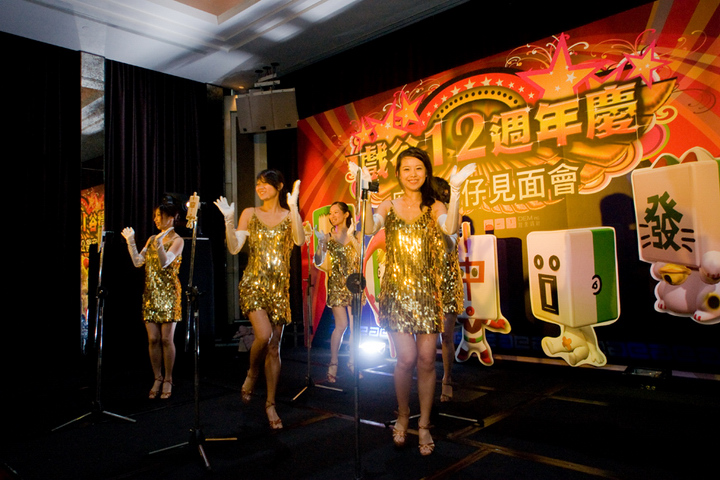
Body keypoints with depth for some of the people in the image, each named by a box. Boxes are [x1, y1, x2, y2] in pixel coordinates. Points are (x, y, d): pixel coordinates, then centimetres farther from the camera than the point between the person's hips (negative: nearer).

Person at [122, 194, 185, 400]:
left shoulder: (177, 240, -3)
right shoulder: (152, 239, 14)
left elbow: (165, 262, -17)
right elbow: (138, 262, 7)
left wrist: (159, 245, -34)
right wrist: (130, 241, -1)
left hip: (169, 294, -5)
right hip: (151, 294, 5)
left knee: (166, 339, -3)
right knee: (153, 339, 5)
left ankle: (168, 381, 10)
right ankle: (157, 379, 17)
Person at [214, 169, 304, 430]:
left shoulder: (289, 215, 6)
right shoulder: (250, 213, 7)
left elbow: (300, 240, -14)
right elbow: (234, 248, 1)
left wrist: (293, 207, -21)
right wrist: (229, 220, -12)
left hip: (279, 287, 1)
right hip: (254, 283, -1)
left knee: (274, 347, 5)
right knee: (263, 335, -21)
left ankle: (270, 403, 18)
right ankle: (251, 375, 12)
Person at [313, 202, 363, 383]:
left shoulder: (355, 236, 5)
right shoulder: (328, 237, 5)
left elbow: (362, 255, -12)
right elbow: (320, 263, -2)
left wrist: (351, 236, -19)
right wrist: (321, 244, -15)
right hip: (336, 285, -1)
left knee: (354, 326, 3)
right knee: (341, 325, -9)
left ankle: (352, 362, 19)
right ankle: (333, 363, 5)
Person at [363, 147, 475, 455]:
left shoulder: (434, 208, 6)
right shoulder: (389, 206, 7)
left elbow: (450, 228, -16)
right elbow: (369, 229, -13)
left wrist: (455, 191, -23)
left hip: (427, 291, 1)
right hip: (396, 290, 0)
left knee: (426, 359, 1)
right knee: (407, 358, -6)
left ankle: (424, 425, 20)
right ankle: (402, 416, 21)